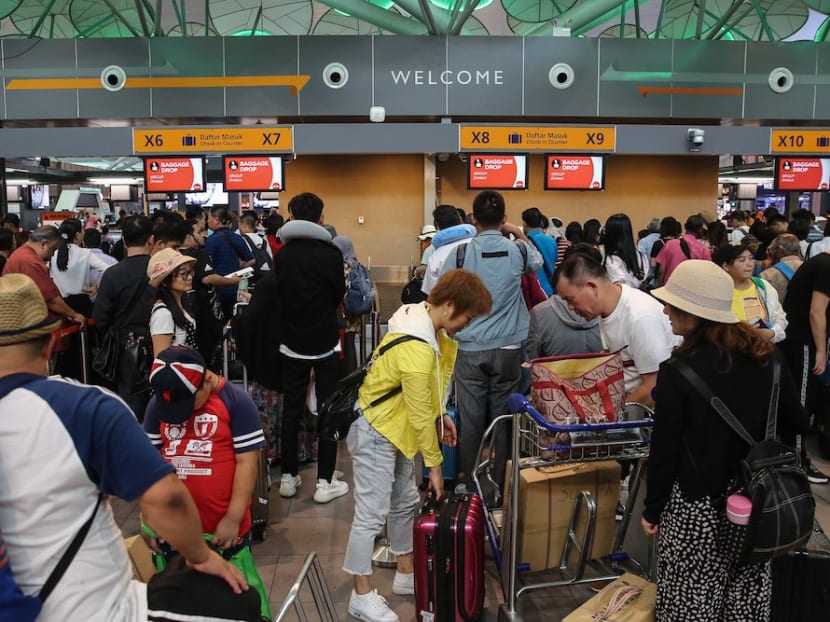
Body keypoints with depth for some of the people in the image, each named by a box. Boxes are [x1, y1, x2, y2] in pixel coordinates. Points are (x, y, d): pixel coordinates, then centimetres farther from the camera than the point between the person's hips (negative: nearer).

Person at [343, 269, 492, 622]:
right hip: (375, 434, -10)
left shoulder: (425, 324, -2)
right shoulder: (416, 350, -31)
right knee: (372, 514, 0)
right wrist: (434, 465, -13)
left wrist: (440, 415, 6)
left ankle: (406, 574, 35)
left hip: (393, 429, 10)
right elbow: (420, 416, -23)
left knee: (405, 503, 19)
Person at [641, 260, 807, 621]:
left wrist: (652, 509, 0)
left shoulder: (677, 371, -17)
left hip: (696, 506, -5)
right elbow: (797, 423, 7)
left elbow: (665, 450, -12)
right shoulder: (766, 356, -4)